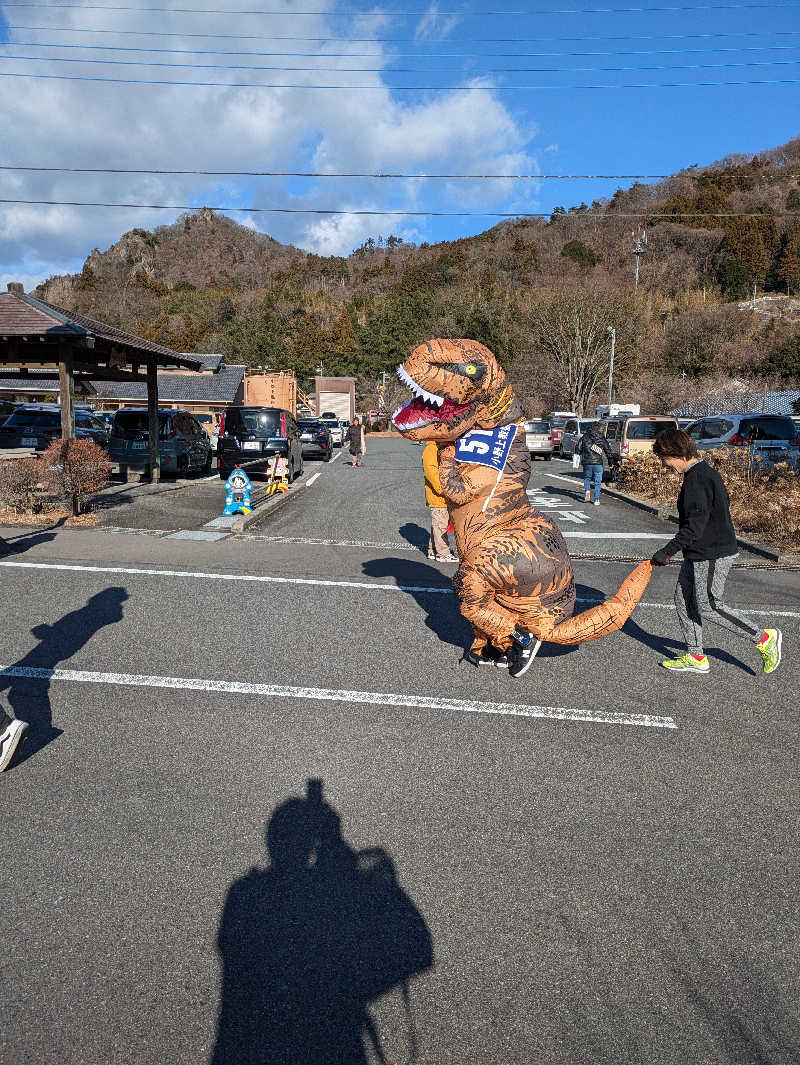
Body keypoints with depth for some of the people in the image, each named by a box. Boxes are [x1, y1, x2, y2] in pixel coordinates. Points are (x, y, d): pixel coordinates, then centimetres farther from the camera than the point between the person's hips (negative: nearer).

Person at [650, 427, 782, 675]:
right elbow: (723, 504, 21)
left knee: (708, 606, -2)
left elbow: (695, 526, -27)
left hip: (712, 555, -11)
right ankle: (696, 657, 20)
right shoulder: (707, 472, 11)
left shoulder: (696, 479, -21)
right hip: (699, 553, 11)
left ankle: (764, 638, 13)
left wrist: (667, 551, -25)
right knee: (683, 599, 12)